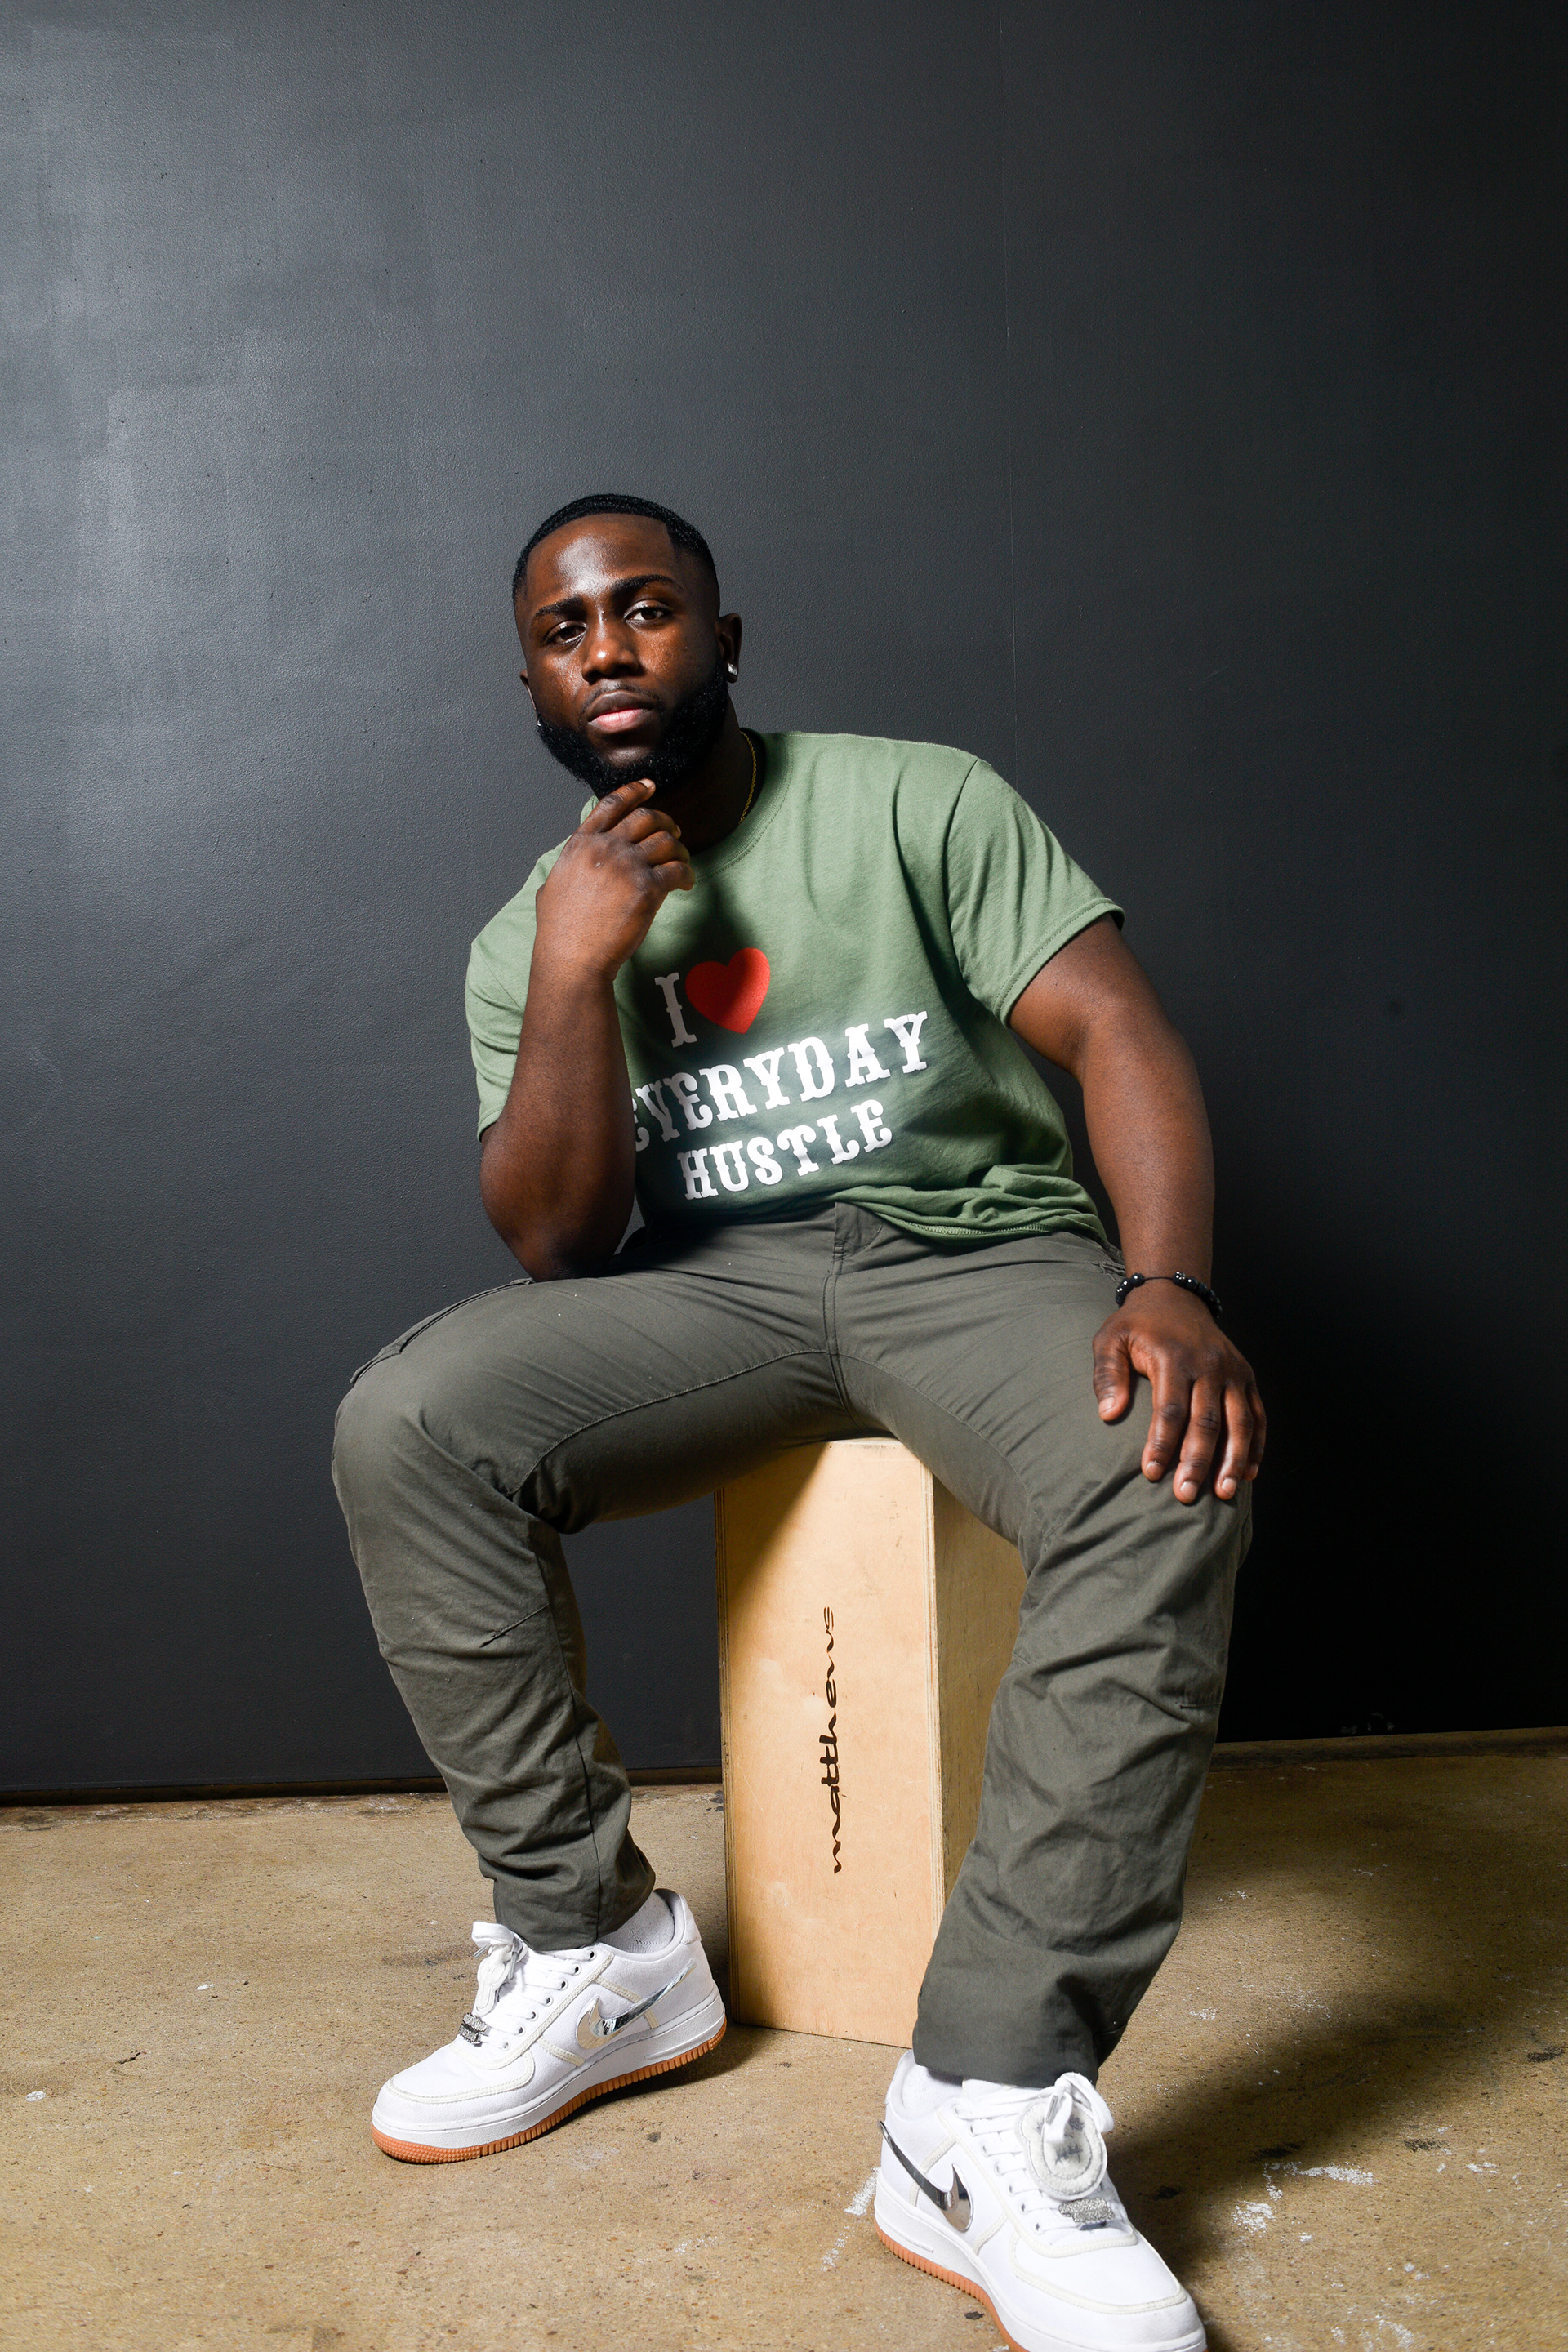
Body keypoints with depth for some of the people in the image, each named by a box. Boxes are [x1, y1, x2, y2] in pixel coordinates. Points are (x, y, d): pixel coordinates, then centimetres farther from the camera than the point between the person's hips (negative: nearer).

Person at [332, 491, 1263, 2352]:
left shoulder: (916, 801, 1)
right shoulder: (526, 937, 10)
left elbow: (1115, 1028, -9)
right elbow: (557, 1240, 0)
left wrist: (1169, 1285, -27)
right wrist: (580, 969, -13)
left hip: (976, 1242, -2)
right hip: (711, 1289, 3)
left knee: (1169, 1465, -35)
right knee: (406, 1423, -25)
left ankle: (992, 2109, -33)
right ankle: (596, 1950, -10)